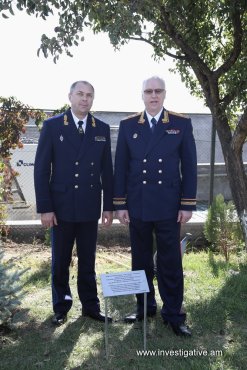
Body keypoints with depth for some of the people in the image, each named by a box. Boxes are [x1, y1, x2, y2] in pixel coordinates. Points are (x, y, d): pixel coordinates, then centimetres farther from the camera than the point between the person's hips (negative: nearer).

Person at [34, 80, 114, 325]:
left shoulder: (102, 129, 5)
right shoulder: (52, 126, -2)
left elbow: (106, 170, 6)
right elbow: (41, 169, -4)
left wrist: (108, 206, 3)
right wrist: (44, 207, -9)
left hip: (90, 207, 2)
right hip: (61, 206, -1)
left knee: (87, 260, 12)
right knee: (60, 261, 11)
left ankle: (90, 305, 27)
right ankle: (61, 306, 29)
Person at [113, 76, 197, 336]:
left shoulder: (181, 124, 2)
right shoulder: (128, 125, 5)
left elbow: (189, 166, 1)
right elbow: (120, 167, 4)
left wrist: (188, 205, -4)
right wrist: (120, 204, 0)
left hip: (168, 207, -1)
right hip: (137, 206, 2)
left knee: (170, 262, 5)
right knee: (140, 260, 13)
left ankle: (173, 314, 21)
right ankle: (144, 307, 30)